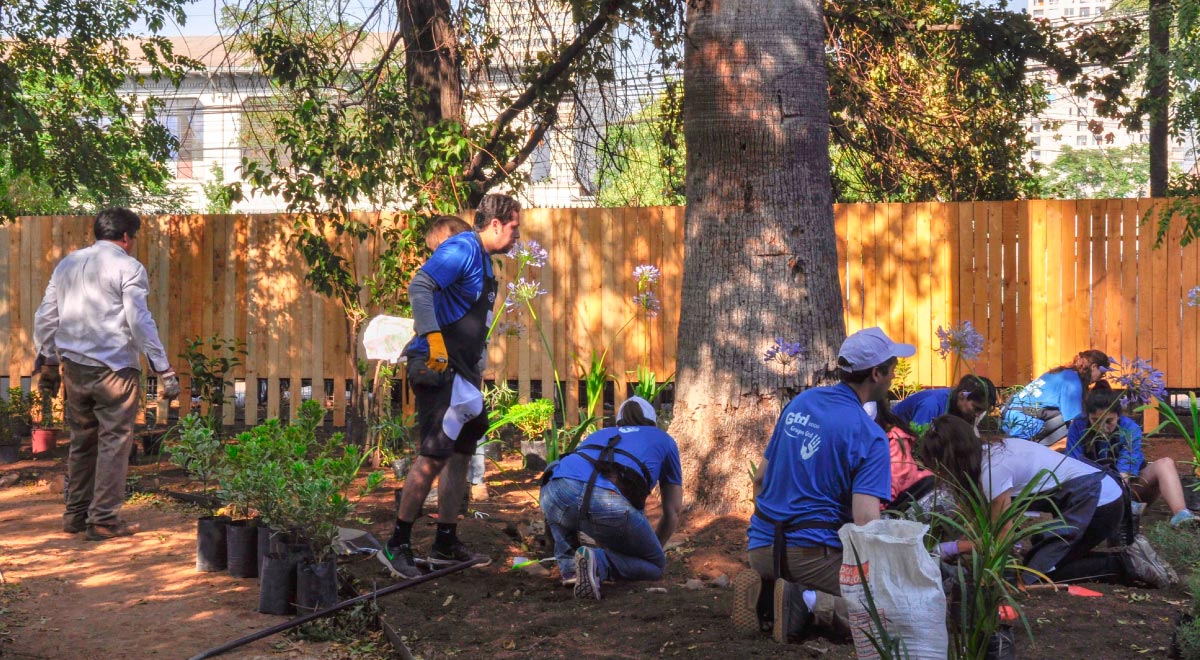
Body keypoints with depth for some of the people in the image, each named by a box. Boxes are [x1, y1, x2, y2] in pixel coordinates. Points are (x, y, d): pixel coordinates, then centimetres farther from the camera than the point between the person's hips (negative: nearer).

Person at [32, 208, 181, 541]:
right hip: (114, 367, -6)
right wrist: (164, 369, -12)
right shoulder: (128, 267, -6)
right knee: (114, 442, 0)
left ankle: (75, 515, 22)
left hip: (73, 366, 6)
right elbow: (140, 322, -13)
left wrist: (47, 363, 24)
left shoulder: (67, 264, 14)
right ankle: (104, 520, 0)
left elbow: (45, 318, 16)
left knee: (81, 442, 16)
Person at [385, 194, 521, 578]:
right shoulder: (462, 249, -11)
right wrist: (434, 338, -31)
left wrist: (477, 373, 25)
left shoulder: (484, 261, 19)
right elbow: (419, 287, -25)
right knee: (434, 455, -12)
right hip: (437, 368, -10)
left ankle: (445, 545, 21)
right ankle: (398, 544, -2)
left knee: (461, 454, 13)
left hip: (462, 372, 10)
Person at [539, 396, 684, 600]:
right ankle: (599, 562, -10)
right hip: (608, 503, -4)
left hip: (556, 492, 4)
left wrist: (604, 546, 65)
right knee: (655, 566, 19)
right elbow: (674, 510, 37)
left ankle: (569, 566, 18)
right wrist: (654, 547, 54)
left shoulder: (599, 434, 41)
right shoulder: (664, 440, 33)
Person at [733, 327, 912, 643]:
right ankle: (811, 604, -20)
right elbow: (866, 522, -22)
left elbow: (760, 479, 17)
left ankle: (765, 592, 2)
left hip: (762, 548, 7)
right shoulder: (869, 436, -12)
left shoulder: (800, 402, 9)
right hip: (811, 553, -7)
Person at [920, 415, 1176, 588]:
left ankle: (1125, 564, -6)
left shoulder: (992, 469, -19)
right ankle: (1130, 555, 9)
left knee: (1036, 574, -9)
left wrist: (952, 548, -6)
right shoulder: (987, 451, 7)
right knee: (1037, 556, 8)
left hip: (1094, 503, -10)